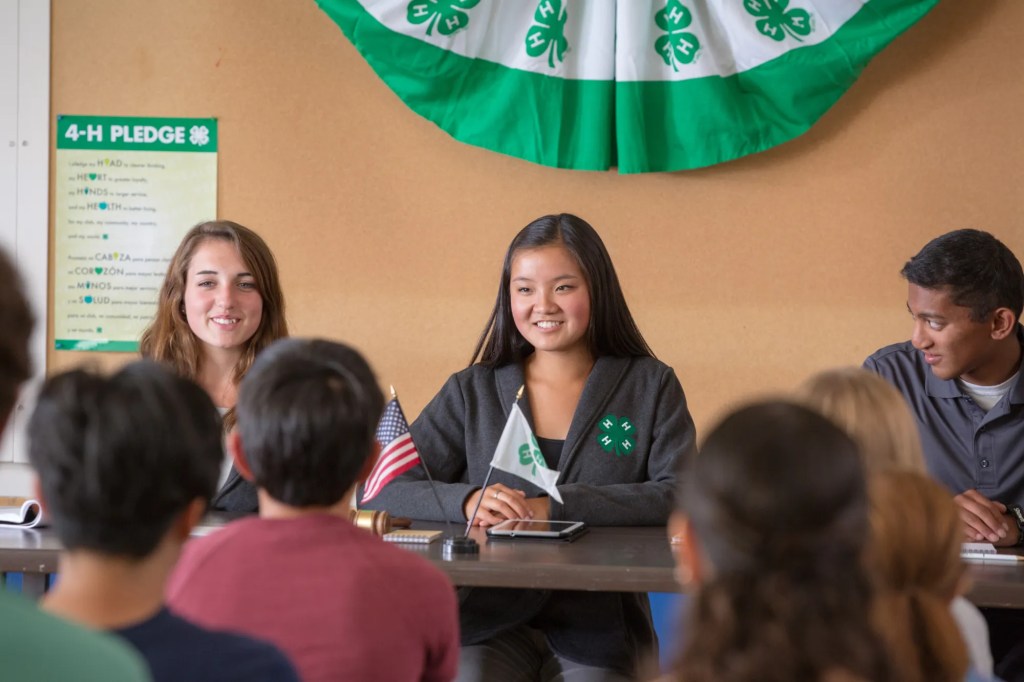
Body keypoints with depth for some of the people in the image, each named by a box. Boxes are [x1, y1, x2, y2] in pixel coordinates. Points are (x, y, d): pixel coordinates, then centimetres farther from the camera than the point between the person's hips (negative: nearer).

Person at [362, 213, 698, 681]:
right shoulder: (472, 392, 11)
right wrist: (466, 501, -18)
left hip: (599, 629, 0)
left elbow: (681, 497, -7)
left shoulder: (650, 387, 9)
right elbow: (382, 491, 3)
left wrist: (554, 507, -17)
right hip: (489, 625, 0)